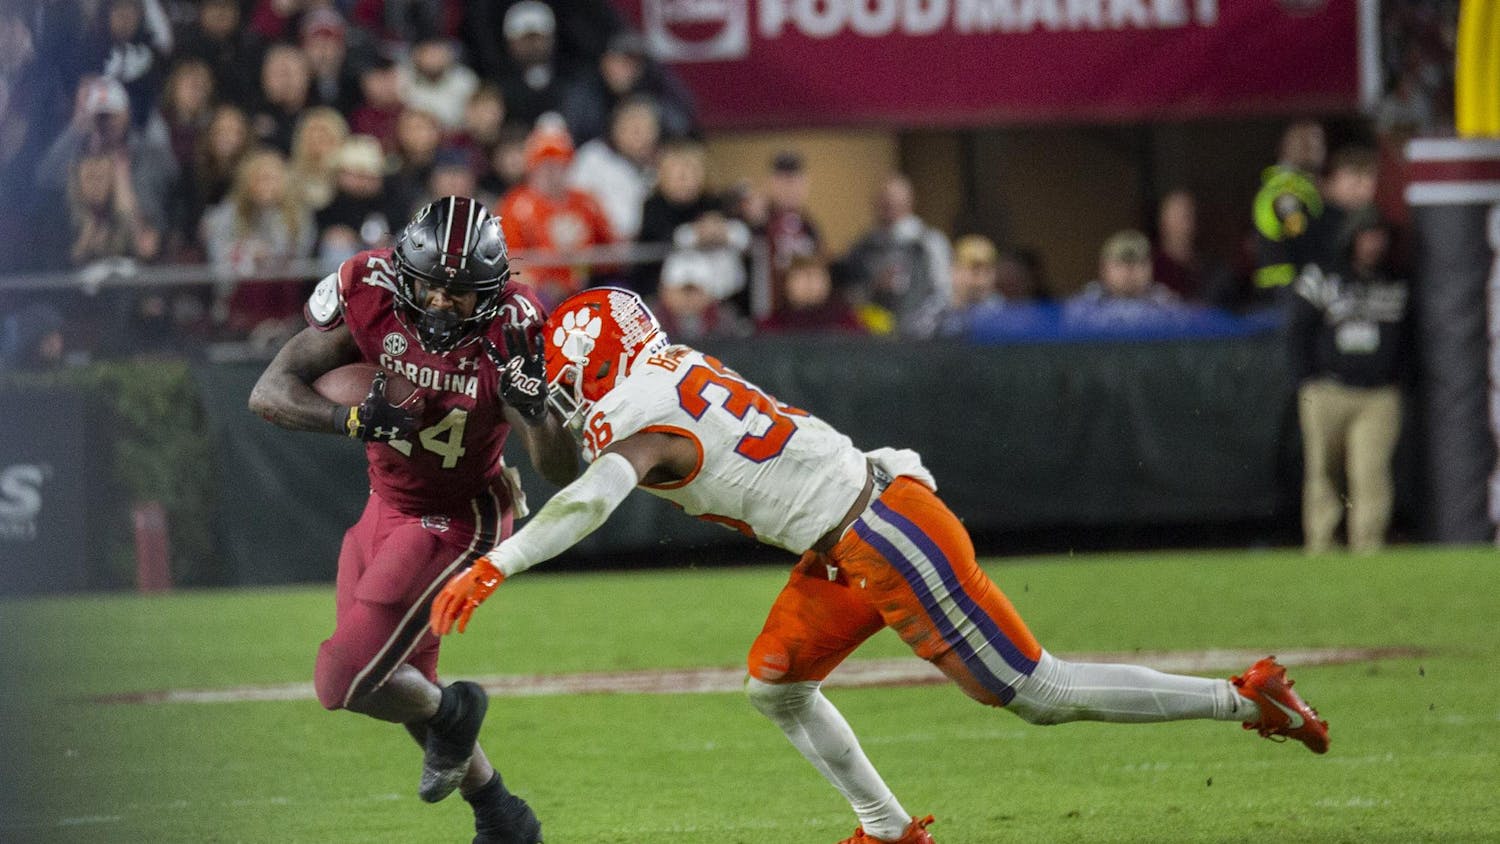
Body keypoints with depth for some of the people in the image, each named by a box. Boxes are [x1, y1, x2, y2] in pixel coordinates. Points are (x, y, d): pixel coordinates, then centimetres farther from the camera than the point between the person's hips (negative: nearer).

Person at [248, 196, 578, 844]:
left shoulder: (510, 331, -25)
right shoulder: (370, 298, -20)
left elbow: (562, 473, -22)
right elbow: (269, 393, -20)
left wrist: (533, 406, -41)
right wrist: (352, 418, -36)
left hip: (456, 518, -5)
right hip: (388, 504, 5)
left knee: (345, 681, -15)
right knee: (403, 682, 17)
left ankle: (449, 715, 17)